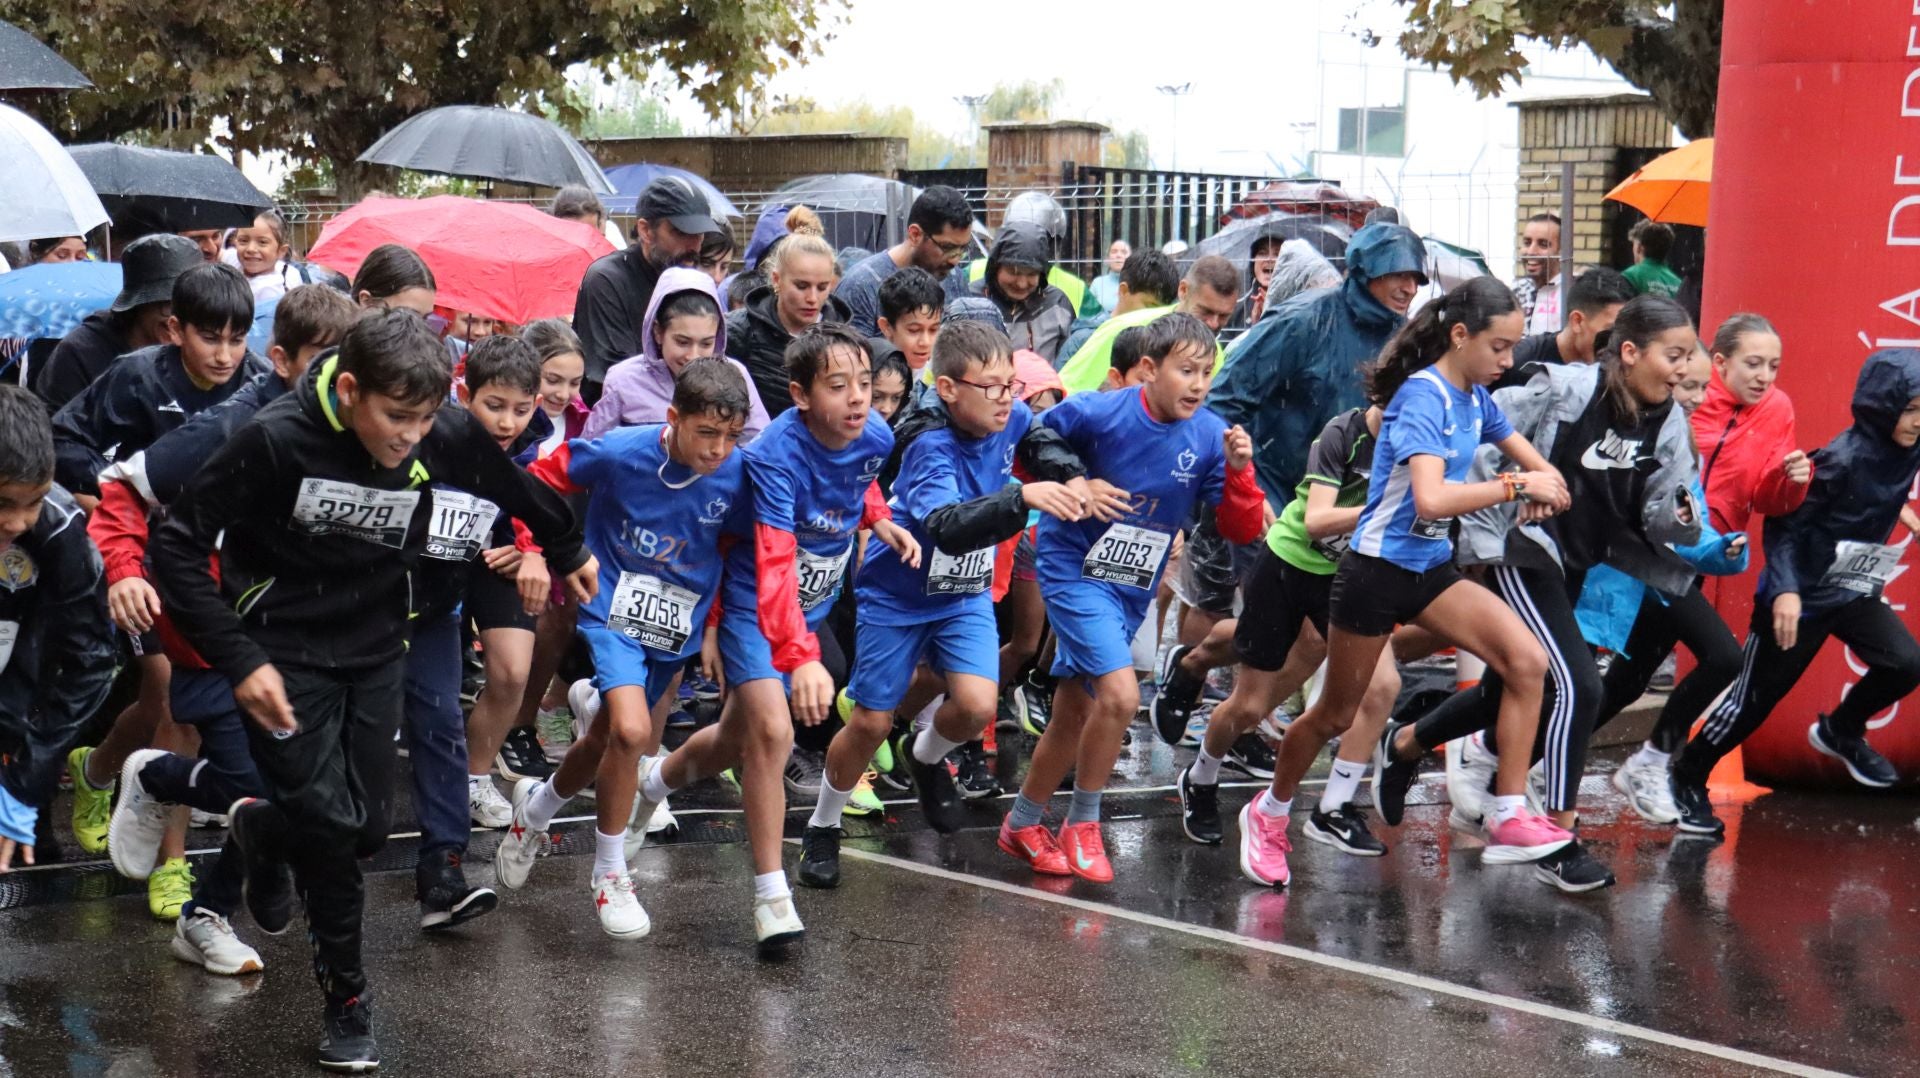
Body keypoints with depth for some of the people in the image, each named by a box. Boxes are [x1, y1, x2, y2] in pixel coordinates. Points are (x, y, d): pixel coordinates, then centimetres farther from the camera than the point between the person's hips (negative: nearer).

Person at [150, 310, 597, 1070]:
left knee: (367, 828, 2)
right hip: (285, 654, -4)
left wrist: (567, 552, 26)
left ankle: (259, 830, 35)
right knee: (329, 822, -14)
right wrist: (239, 661, -21)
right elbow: (179, 545, -18)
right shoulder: (276, 439, -25)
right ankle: (346, 999, 5)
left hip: (376, 650, 4)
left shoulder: (446, 435, -14)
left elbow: (514, 488, 9)